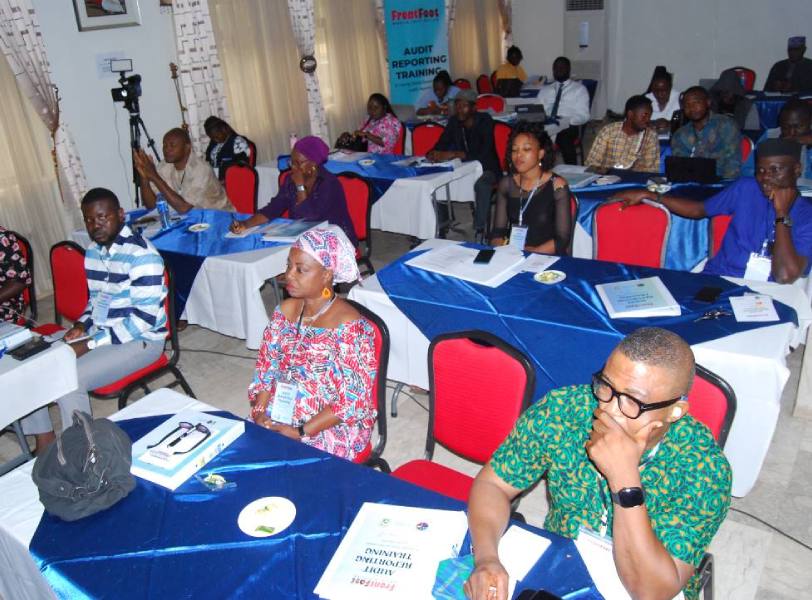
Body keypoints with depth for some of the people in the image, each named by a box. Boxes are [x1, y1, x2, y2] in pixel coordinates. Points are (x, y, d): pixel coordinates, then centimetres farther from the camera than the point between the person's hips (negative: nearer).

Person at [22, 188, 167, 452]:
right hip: (97, 332, 9)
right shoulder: (92, 251, 7)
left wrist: (89, 344, -22)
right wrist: (82, 324, 0)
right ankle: (44, 443, 11)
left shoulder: (141, 254, -20)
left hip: (139, 340, -9)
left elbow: (144, 318, -23)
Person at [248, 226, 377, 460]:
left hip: (329, 428, -6)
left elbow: (353, 402, -16)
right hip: (276, 418, 6)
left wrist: (300, 432, -19)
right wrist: (260, 412, -8)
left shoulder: (348, 326, -16)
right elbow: (266, 369, 8)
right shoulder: (285, 310, 3)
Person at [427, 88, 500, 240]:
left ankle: (480, 231, -29)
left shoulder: (484, 121, -16)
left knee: (481, 185, -38)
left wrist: (454, 154, -38)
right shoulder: (454, 122, 1)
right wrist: (433, 154, -27)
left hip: (486, 168, -5)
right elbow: (441, 145, -1)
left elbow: (484, 153, -28)